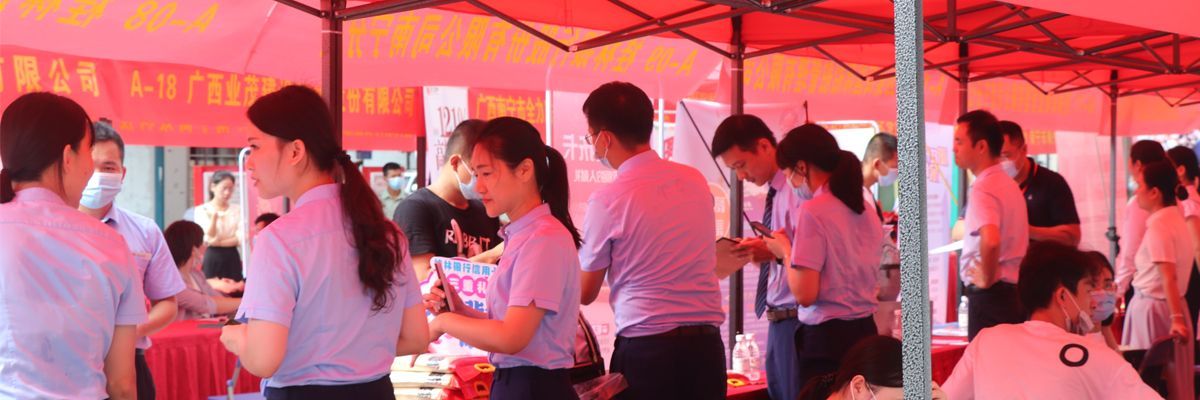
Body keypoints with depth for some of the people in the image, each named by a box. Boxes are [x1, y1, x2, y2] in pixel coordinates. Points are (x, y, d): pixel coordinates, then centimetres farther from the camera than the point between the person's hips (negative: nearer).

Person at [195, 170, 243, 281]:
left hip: (232, 259, 3)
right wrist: (214, 216, -23)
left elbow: (240, 238, -2)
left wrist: (219, 243, -14)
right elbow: (208, 239, -10)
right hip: (211, 259, -3)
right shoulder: (201, 210, -2)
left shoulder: (237, 210, 7)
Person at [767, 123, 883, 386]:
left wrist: (785, 251, -2)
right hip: (865, 332, 8)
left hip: (827, 338, -8)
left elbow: (804, 294, -17)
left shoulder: (813, 211, -14)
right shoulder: (866, 210, 9)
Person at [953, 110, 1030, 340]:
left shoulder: (983, 188, -17)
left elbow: (990, 241, -33)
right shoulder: (1009, 184, 14)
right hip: (1014, 291, 9)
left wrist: (987, 280, -20)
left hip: (989, 295, -9)